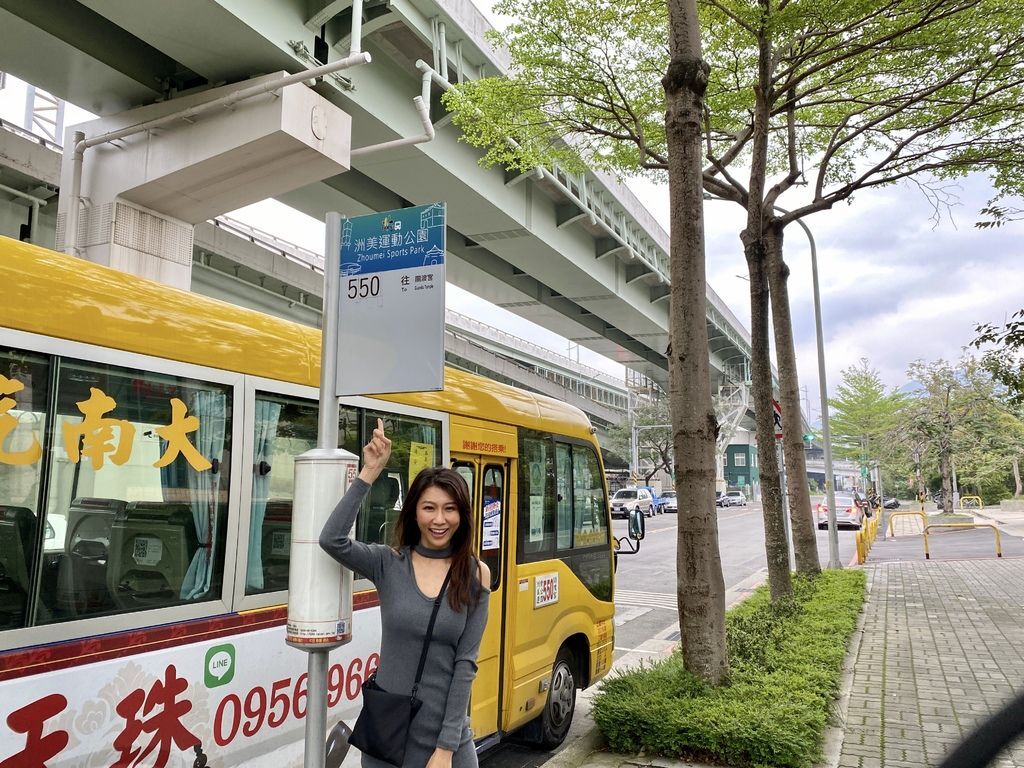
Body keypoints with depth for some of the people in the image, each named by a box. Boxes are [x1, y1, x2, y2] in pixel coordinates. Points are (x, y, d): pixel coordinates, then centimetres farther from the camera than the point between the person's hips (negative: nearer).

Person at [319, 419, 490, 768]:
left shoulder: (475, 574, -4)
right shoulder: (389, 563, -4)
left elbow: (466, 662, -7)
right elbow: (331, 539, -22)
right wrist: (370, 472, -22)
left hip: (447, 735, 0)